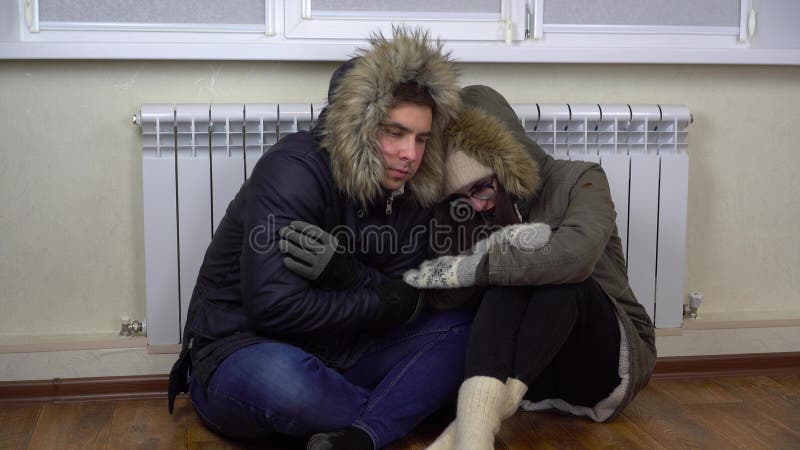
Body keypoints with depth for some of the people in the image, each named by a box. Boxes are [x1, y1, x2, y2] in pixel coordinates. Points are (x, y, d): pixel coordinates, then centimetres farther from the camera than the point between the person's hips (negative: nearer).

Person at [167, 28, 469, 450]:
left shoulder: (411, 194, 3)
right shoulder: (294, 170, -19)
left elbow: (406, 301, -3)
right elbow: (273, 307, -27)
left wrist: (344, 272, -25)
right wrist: (390, 302, -15)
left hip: (338, 359, 7)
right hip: (241, 350, -6)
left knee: (458, 327, -7)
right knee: (281, 383, -41)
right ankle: (401, 414, -10)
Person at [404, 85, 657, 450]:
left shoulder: (577, 181, -8)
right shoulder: (466, 215, 3)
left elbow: (574, 255, -31)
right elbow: (441, 298, -12)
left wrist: (464, 269, -28)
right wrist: (495, 248, -29)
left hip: (606, 364, -2)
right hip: (529, 373, 2)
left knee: (563, 277, -31)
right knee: (507, 279, -29)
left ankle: (487, 409, -48)